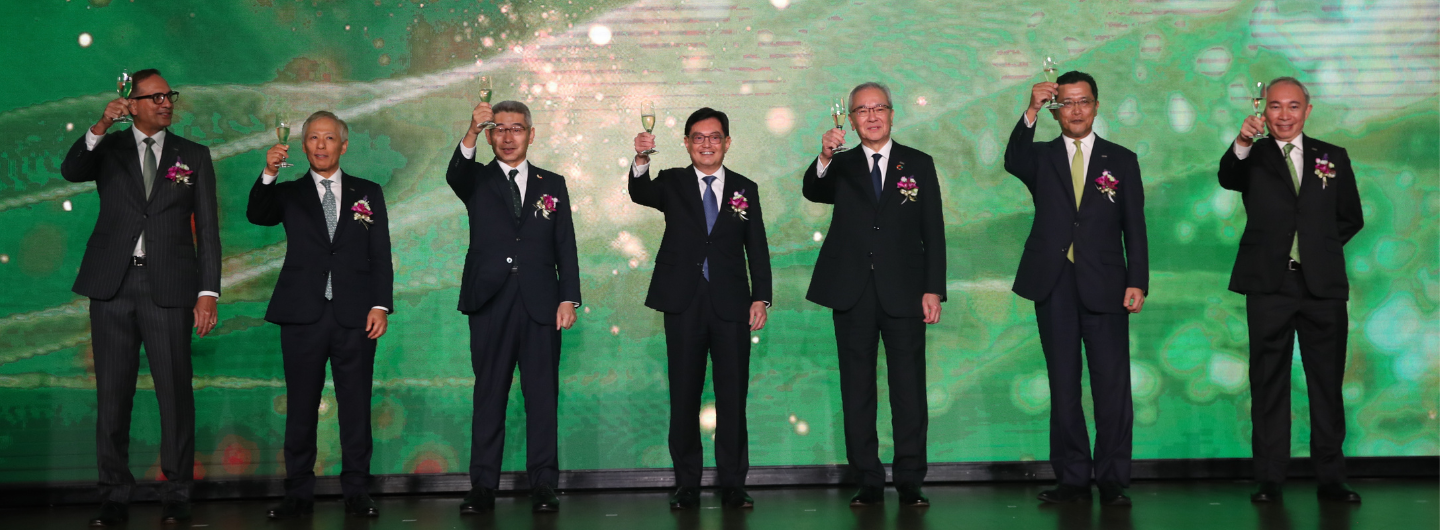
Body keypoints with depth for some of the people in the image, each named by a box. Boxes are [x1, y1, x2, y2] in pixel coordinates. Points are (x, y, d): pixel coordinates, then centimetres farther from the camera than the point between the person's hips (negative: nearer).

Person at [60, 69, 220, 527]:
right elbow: (70, 171, -10)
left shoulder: (194, 156, 10)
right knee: (113, 394, 5)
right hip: (112, 284, 1)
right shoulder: (107, 149, 11)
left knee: (175, 392, -1)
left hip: (169, 286, -1)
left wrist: (208, 291, -3)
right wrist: (100, 127, -24)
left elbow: (207, 229, 5)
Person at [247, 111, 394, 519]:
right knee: (300, 408, 4)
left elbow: (380, 255, 7)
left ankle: (356, 492, 11)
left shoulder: (368, 193, 12)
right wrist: (269, 174, -24)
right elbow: (256, 215, -9)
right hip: (303, 316, 0)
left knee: (356, 407, 3)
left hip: (355, 317, 0)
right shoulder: (289, 194, 12)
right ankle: (299, 493, 12)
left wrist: (381, 305, -4)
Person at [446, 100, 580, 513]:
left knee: (542, 393, 1)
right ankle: (483, 486, 6)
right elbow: (455, 174, -15)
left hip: (541, 302, 1)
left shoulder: (552, 184, 13)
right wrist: (471, 132, -32)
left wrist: (569, 299, -1)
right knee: (489, 393, 2)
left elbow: (565, 247, 9)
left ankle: (543, 484, 6)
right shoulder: (477, 180, 10)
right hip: (490, 302, 0)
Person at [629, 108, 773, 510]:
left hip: (731, 305, 1)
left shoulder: (745, 189, 11)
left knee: (733, 397, 2)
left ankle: (733, 484, 10)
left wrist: (761, 297, -1)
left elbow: (757, 249, 9)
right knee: (684, 397, 4)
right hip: (684, 304, 0)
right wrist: (641, 160, -33)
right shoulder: (673, 183, 8)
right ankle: (687, 485, 12)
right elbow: (640, 194, -13)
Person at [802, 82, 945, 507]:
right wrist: (824, 159, -30)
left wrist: (933, 289, -3)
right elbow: (812, 192, -11)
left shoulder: (919, 165, 9)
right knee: (857, 390, 4)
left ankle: (910, 480, 9)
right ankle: (868, 481, 12)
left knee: (909, 389, 1)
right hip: (853, 294, 1)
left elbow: (933, 232, 5)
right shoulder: (841, 167, 11)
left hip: (904, 292, -1)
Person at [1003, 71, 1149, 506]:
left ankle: (1112, 480, 5)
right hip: (1054, 286, 1)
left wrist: (1137, 282, -3)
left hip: (1105, 287, -1)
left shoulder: (1121, 160, 10)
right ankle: (1072, 478, 12)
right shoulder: (1041, 157, 10)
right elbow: (1013, 162, -14)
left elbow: (1134, 228, 6)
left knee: (1113, 386, -2)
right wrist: (1031, 112, -26)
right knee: (1063, 386, 5)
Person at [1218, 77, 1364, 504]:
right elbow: (1227, 179, -19)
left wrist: (1321, 245, 5)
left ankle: (1331, 479, 13)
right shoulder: (1253, 157, 5)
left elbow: (1351, 218, 18)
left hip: (1323, 285, 2)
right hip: (1269, 285, -2)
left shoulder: (1334, 158, 12)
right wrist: (1241, 144, -37)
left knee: (1328, 384, 5)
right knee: (1268, 385, 2)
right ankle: (1269, 480, 6)